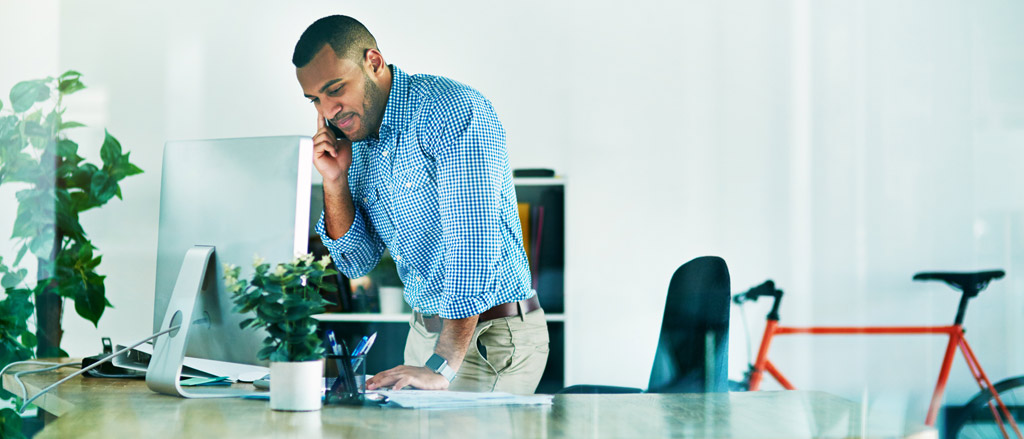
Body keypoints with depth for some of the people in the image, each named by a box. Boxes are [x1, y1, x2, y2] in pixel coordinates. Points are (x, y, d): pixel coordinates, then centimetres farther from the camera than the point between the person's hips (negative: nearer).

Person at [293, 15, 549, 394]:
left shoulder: (451, 111, -17)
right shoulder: (358, 142, 8)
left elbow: (474, 245, -26)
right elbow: (356, 263, 12)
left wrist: (442, 367, -32)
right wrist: (334, 180, -4)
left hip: (492, 335, -7)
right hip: (425, 331, 7)